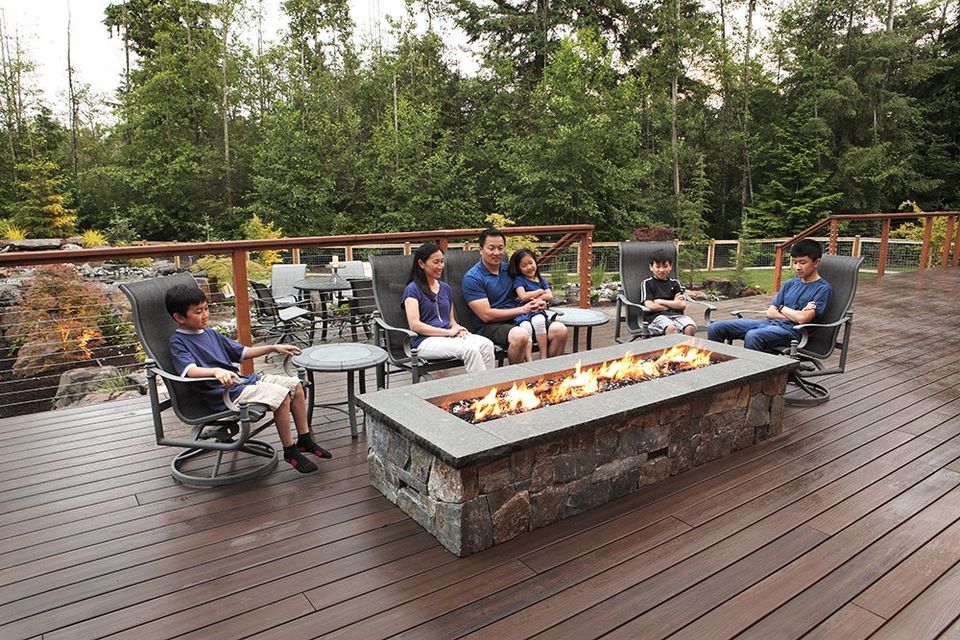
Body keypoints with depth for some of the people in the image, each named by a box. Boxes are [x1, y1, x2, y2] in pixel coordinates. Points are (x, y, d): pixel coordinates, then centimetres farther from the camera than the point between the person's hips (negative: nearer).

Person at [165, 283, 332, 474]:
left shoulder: (210, 333, 18)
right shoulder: (178, 342, -7)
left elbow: (242, 352, 24)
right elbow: (190, 370, -26)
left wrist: (273, 348, 16)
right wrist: (216, 371, -45)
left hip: (243, 380, 9)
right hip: (225, 393, -9)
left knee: (296, 385, 2)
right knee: (281, 395, -24)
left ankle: (304, 439, 12)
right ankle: (290, 451, -10)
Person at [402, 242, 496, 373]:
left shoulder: (446, 288, 22)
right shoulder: (413, 289, 1)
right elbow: (414, 325, -9)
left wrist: (458, 329, 0)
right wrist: (448, 332, -11)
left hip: (449, 336, 6)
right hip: (426, 341, -6)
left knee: (487, 344, -24)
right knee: (470, 350, -32)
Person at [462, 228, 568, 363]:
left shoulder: (509, 269, 14)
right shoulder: (472, 278, -6)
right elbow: (486, 315, -13)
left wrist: (536, 302, 1)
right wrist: (522, 309, -11)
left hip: (518, 321, 6)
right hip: (489, 326, -6)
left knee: (560, 330, -13)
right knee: (520, 335, -37)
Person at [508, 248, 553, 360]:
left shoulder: (541, 280, 20)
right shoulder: (518, 280, 7)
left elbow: (550, 296, 7)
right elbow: (523, 296, -9)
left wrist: (534, 298, -7)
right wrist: (540, 291, 5)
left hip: (537, 311, 2)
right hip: (522, 313, -2)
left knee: (538, 321, -34)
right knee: (526, 327, -35)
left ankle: (544, 357, -29)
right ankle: (529, 361, -41)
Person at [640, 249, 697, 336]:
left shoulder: (675, 283, 21)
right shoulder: (647, 283, 11)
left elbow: (682, 305, 7)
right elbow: (650, 306, -4)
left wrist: (660, 301, 0)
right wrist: (673, 304, 6)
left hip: (677, 315, 4)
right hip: (658, 316, -4)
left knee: (691, 328, -29)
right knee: (671, 328, -37)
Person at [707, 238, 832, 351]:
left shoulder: (823, 288, -1)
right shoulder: (790, 284, 21)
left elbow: (802, 319, -15)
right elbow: (770, 312, 13)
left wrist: (782, 308, 4)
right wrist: (794, 315, -5)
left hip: (791, 330, -7)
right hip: (770, 323, 7)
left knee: (753, 336, -41)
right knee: (716, 328, -8)